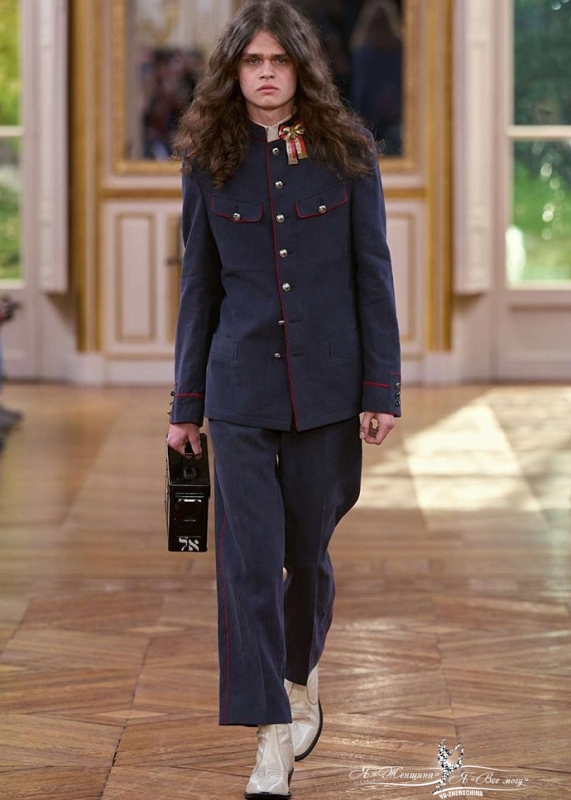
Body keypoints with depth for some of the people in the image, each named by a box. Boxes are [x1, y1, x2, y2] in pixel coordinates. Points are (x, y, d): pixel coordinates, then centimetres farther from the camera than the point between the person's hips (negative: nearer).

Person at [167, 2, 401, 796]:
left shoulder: (347, 155, -1)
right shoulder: (210, 163, 3)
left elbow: (373, 276, 1)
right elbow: (199, 287, 8)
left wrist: (381, 389, -5)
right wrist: (186, 403, 8)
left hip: (326, 387, 0)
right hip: (242, 391, 1)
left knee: (308, 551, 10)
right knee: (249, 560, -7)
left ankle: (302, 675, 39)